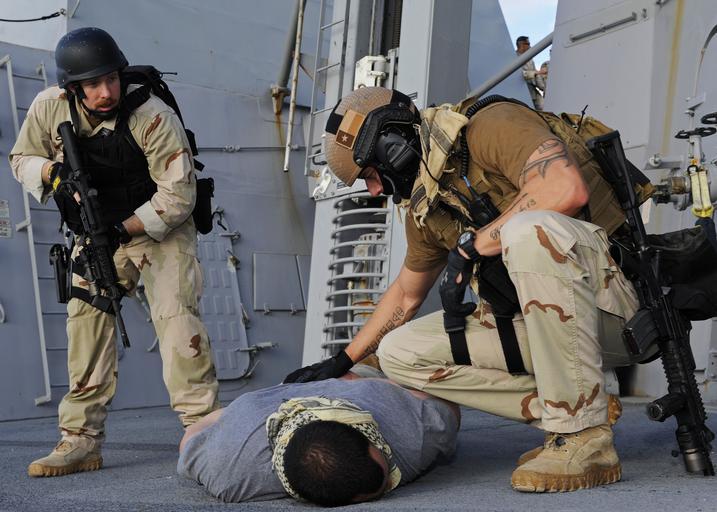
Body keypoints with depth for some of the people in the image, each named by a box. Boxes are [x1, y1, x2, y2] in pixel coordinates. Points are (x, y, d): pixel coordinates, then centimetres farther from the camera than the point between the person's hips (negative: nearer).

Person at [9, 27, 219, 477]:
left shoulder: (154, 117, -26)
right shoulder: (49, 108, -13)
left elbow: (178, 196, -23)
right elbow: (21, 160, 2)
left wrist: (123, 229, -27)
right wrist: (53, 170, -21)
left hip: (161, 229, -4)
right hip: (97, 232, 4)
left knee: (176, 315, -18)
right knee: (86, 316, -3)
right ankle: (82, 440, 4)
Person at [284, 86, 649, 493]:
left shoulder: (493, 125, -11)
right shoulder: (427, 210, 14)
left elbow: (567, 189, -29)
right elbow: (406, 295, 29)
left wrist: (470, 245, -20)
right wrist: (342, 362, 31)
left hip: (614, 295, -8)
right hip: (548, 318, 8)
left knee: (529, 229, -38)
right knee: (399, 353, 0)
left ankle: (585, 438, -28)